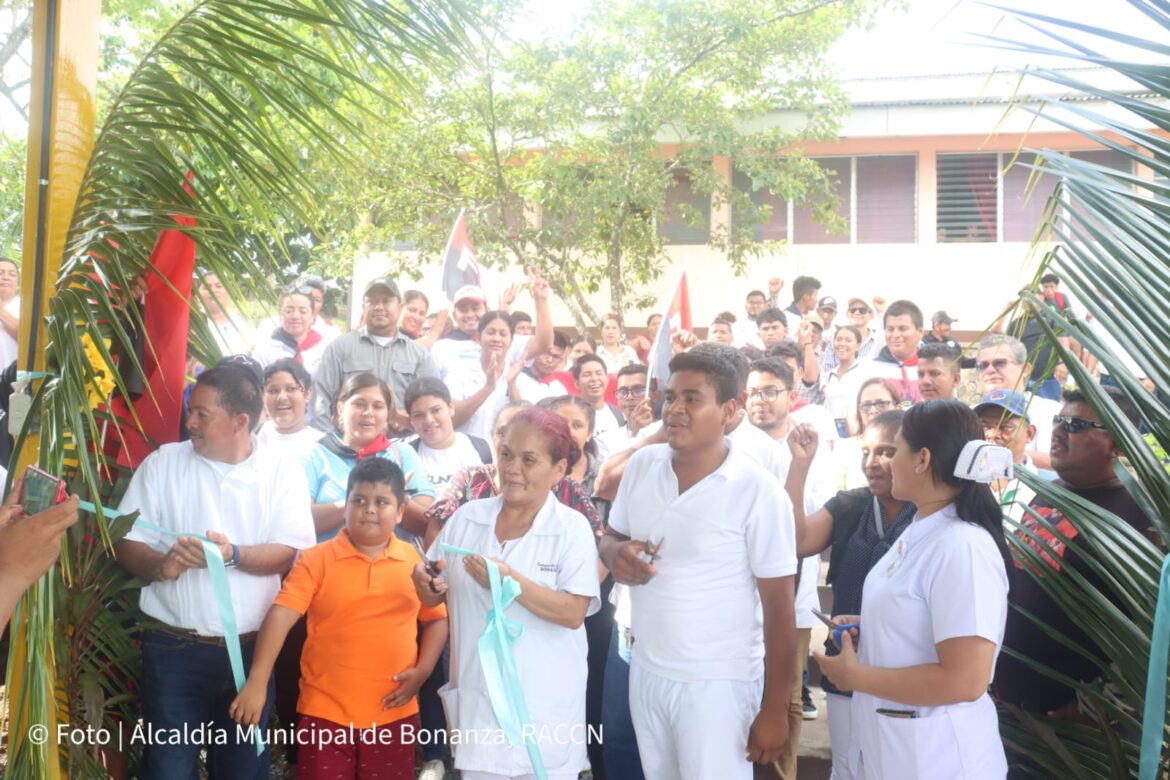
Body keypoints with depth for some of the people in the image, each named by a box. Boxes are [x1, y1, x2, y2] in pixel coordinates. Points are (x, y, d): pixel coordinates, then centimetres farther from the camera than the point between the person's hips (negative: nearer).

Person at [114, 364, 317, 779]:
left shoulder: (282, 470, -1)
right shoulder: (163, 462, 1)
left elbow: (292, 551, -8)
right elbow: (127, 541, 0)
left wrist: (233, 555, -25)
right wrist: (159, 565, -20)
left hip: (253, 649, 0)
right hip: (174, 648, 0)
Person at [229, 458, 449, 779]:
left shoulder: (415, 562, 1)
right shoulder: (317, 560, -6)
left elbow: (436, 619, 11)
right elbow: (281, 615, -15)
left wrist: (422, 670, -3)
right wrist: (257, 682, -25)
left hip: (393, 716, 2)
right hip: (325, 713, -2)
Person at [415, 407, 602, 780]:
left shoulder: (572, 528, -9)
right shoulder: (467, 517, 3)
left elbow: (574, 613, -18)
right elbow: (435, 596, 11)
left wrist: (510, 581, -27)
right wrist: (426, 584, -12)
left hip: (545, 703, -3)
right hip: (478, 696, 3)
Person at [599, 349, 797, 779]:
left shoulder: (758, 491, -16)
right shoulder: (641, 465, -2)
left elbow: (778, 607, -12)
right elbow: (610, 536, 13)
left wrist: (774, 710, -11)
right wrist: (616, 554, -11)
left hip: (718, 683, -5)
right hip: (645, 671, 5)